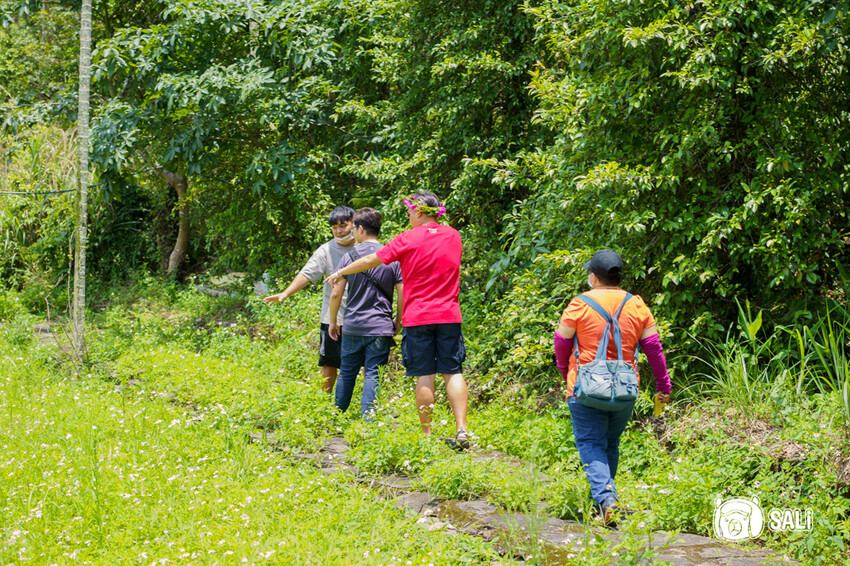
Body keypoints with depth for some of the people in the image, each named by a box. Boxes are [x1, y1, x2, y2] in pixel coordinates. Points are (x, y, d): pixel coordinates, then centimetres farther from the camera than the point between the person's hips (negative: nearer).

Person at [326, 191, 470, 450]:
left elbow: (371, 260, 2)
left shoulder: (409, 239, -6)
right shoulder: (453, 236, 7)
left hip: (418, 317, -3)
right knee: (453, 372, 4)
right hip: (449, 316, 3)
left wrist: (341, 272, 16)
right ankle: (462, 431, -6)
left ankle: (427, 435, 4)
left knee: (425, 375, 1)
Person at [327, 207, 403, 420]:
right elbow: (402, 293, -1)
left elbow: (336, 294, -2)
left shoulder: (349, 257, -2)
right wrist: (398, 321, 12)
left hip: (353, 326, 1)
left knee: (347, 372, 14)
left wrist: (332, 322, 10)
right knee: (373, 374, 0)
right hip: (381, 327, -1)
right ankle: (368, 419, -5)